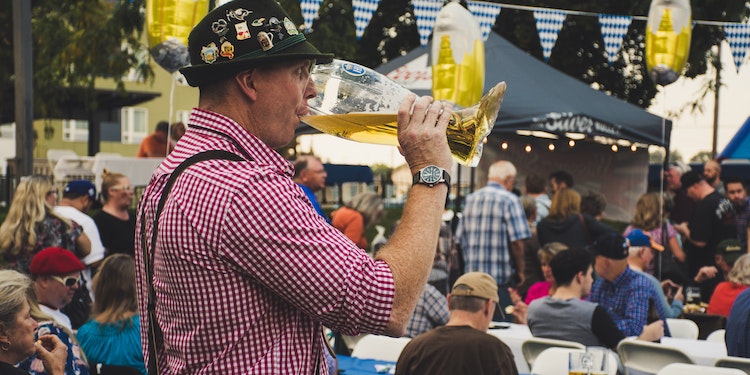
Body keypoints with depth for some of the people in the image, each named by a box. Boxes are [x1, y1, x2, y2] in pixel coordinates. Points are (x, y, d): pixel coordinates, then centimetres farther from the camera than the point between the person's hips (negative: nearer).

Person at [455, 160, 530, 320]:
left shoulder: (471, 199, 11)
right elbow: (517, 241, -12)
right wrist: (520, 270, 0)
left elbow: (460, 239, 13)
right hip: (500, 279, -6)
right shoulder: (509, 200, -7)